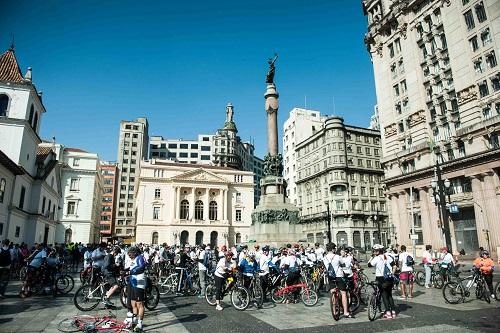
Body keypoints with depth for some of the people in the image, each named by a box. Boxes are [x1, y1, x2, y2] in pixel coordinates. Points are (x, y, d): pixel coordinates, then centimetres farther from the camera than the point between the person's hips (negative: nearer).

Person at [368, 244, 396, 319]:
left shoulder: (376, 258, -12)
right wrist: (392, 273, 12)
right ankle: (393, 311, 19)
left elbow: (369, 264, -10)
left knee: (384, 296, 3)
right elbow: (394, 265, 4)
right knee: (390, 295, 17)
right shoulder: (388, 257, 5)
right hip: (390, 278, 6)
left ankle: (388, 313, 0)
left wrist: (372, 257, -3)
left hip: (381, 279, -6)